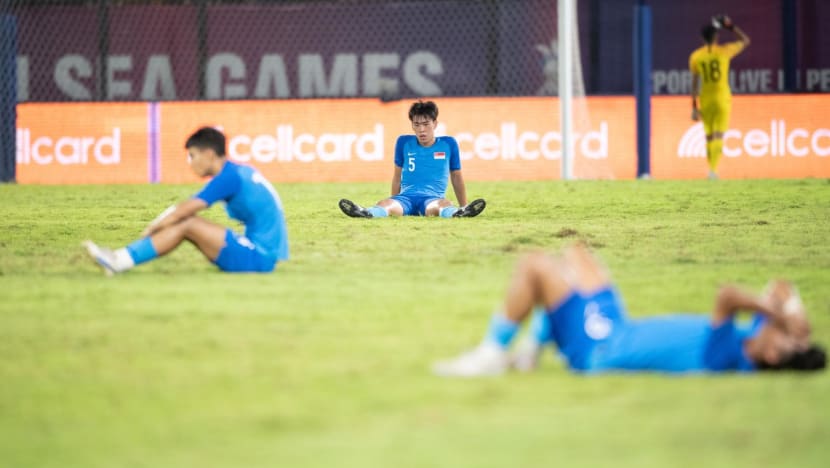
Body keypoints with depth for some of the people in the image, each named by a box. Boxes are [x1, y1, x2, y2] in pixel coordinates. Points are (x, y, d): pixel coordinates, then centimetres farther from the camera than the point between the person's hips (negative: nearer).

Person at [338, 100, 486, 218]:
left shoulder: (448, 144, 13)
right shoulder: (404, 142, 16)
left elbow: (456, 177, 22)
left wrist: (463, 205, 25)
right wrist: (394, 204, 28)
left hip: (433, 198, -1)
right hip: (406, 197, 1)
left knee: (444, 205, -41)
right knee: (384, 205, -37)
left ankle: (460, 213, -74)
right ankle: (366, 213, -69)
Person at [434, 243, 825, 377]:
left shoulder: (724, 354, -36)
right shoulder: (749, 339, -12)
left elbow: (727, 297, -51)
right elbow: (778, 290, 1)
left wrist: (781, 316, -42)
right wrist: (785, 307, -20)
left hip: (595, 347, -9)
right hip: (615, 329, 9)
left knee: (533, 266, -9)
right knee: (573, 255, 23)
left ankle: (490, 355, 9)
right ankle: (533, 348, 28)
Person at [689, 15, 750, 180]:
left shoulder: (695, 57, -1)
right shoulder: (724, 51, -5)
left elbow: (694, 83, 0)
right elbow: (745, 41, 10)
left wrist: (694, 107, 4)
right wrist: (731, 26, 12)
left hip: (705, 100, 2)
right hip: (722, 98, -2)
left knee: (709, 137, 14)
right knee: (719, 136, -6)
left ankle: (711, 169, 18)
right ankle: (713, 169, -22)